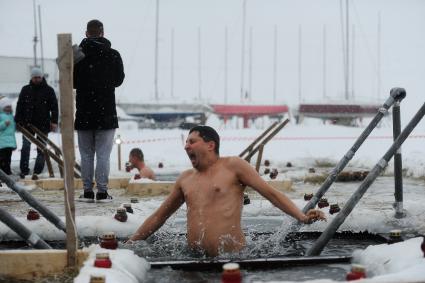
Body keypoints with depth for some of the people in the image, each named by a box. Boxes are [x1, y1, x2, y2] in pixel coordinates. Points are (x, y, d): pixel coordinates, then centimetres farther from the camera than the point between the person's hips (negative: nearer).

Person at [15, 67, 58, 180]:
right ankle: (24, 170, -1)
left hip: (43, 124, -1)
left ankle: (37, 171, 5)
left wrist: (54, 121, -9)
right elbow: (19, 106, 8)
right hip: (28, 124, 1)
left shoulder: (49, 90, 3)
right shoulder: (26, 90, 8)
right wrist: (18, 121, -1)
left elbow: (54, 107, 0)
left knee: (41, 149, 1)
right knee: (25, 147, -6)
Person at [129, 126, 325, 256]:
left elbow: (271, 193, 0)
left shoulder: (232, 166, 3)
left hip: (232, 256, -4)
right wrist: (128, 244, 22)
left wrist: (302, 217, -13)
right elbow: (159, 216, 26)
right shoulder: (185, 178, 17)